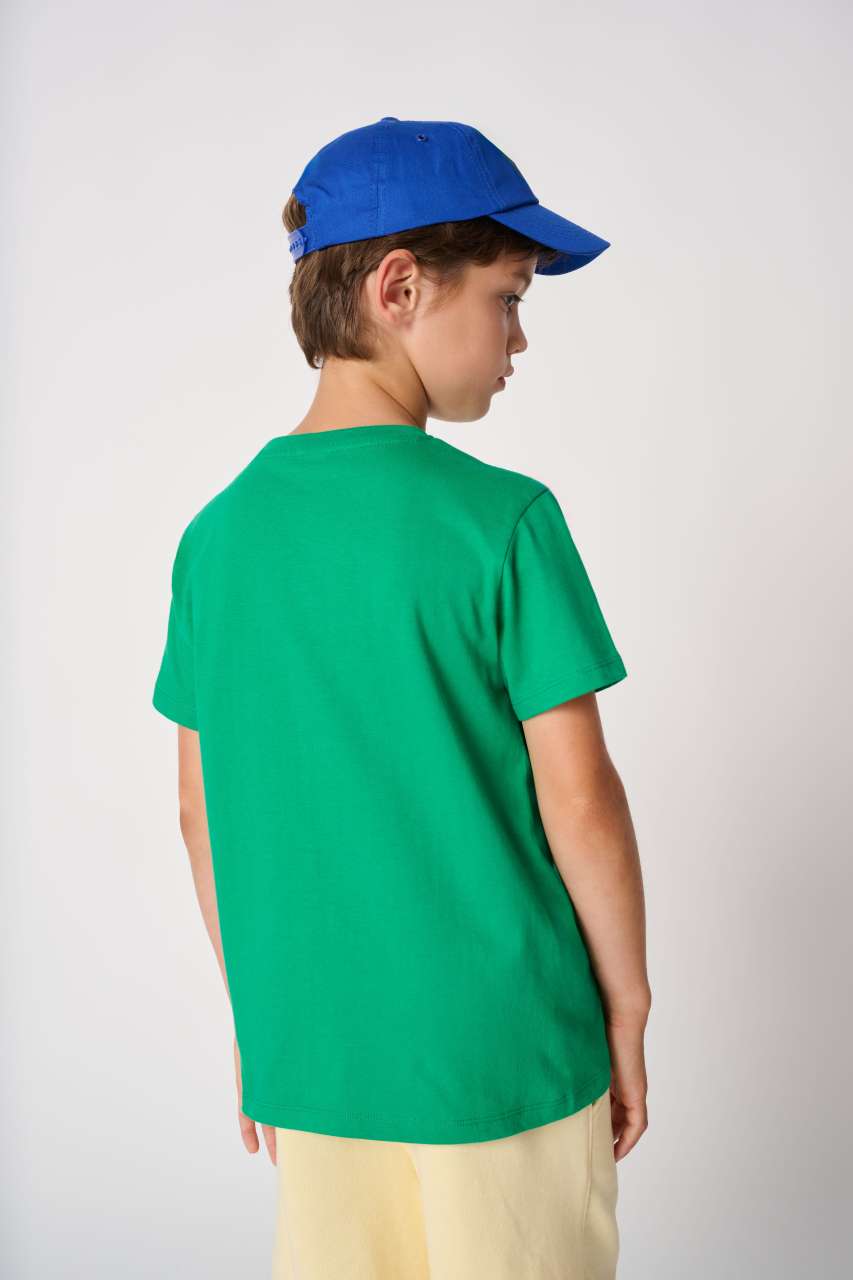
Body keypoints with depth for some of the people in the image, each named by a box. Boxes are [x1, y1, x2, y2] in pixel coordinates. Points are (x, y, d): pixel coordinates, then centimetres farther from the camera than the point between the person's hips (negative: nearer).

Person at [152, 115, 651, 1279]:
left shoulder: (219, 534, -2)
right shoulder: (503, 520, -16)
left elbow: (202, 808, 4)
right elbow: (579, 800, -14)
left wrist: (255, 1015, 15)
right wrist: (627, 1015, -1)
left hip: (309, 1054, 5)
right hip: (502, 1051, -4)